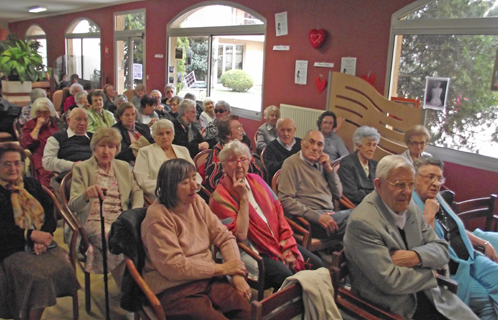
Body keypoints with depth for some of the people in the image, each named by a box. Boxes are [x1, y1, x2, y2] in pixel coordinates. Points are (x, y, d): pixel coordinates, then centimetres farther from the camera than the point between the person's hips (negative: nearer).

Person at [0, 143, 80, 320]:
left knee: (63, 264, -23)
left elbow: (50, 216, 10)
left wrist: (43, 237, -9)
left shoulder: (33, 185, 18)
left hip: (42, 244, 4)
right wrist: (31, 234, -18)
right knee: (37, 275, -30)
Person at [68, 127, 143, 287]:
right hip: (95, 222, -4)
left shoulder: (123, 167, 19)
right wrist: (86, 194, -28)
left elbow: (137, 191, 23)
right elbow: (73, 205, -3)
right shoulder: (81, 168, 6)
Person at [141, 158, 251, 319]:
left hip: (208, 278, 6)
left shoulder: (196, 202, 8)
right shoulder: (157, 217, -12)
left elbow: (224, 236, 7)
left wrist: (237, 273, -8)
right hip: (175, 289, -5)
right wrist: (221, 268, -11)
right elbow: (173, 266, -17)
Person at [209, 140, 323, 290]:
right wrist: (243, 197, -20)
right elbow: (240, 235, -19)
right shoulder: (220, 197, -11)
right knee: (286, 277, -28)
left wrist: (287, 245, 2)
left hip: (279, 243, 7)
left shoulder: (255, 179, 10)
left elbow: (278, 210, 11)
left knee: (316, 264, -5)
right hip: (254, 252, -7)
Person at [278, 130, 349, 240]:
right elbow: (285, 200, -13)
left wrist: (329, 169, 5)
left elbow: (338, 194, 19)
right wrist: (317, 216, -19)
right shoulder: (291, 163, -2)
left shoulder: (321, 163, 20)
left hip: (329, 214, 7)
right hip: (309, 221, -7)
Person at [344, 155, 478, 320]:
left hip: (428, 295, 7)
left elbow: (442, 250, 7)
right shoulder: (361, 222, -20)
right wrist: (430, 273, -5)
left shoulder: (411, 208, 6)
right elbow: (390, 281, -22)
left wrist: (415, 256, -15)